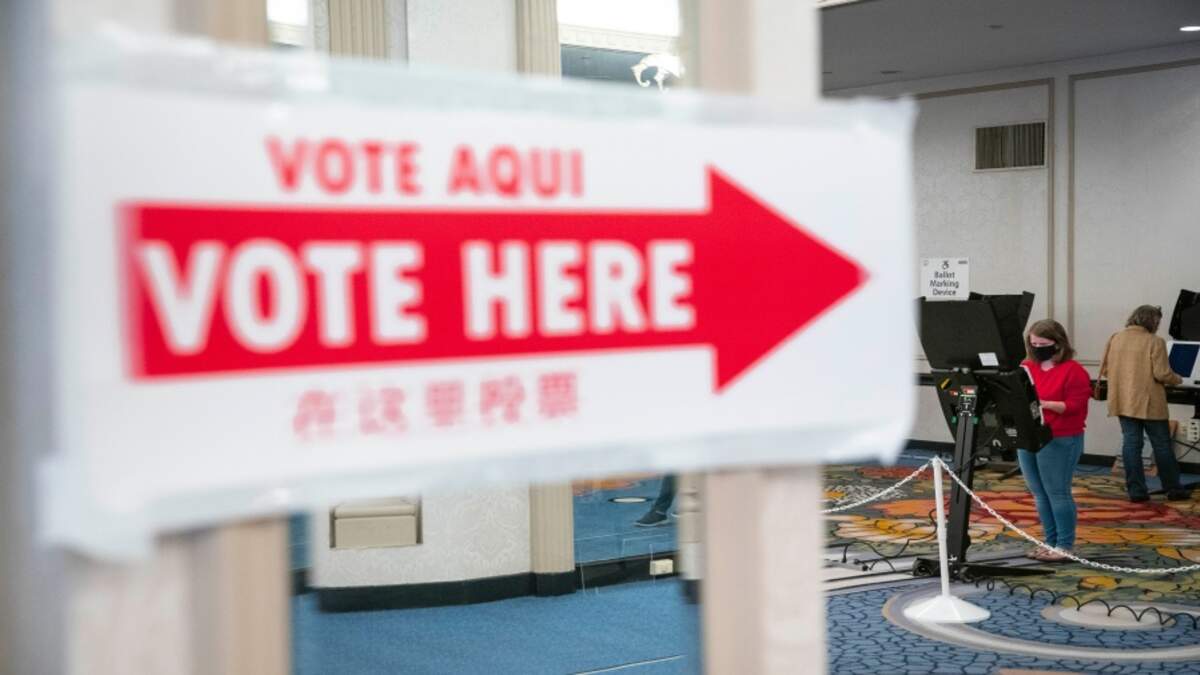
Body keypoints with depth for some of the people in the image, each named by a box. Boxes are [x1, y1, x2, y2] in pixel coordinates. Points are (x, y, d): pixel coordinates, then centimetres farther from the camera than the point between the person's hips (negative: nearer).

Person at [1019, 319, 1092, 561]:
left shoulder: (1073, 370, -7)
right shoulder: (1027, 367, 12)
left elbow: (1075, 406, -12)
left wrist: (1043, 403, -23)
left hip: (1060, 441, -6)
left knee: (1058, 492, -3)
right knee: (1040, 494, 10)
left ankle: (1065, 545, 5)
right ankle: (1050, 542, 19)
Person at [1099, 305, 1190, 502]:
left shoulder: (1115, 339, 4)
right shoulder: (1154, 342, -11)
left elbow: (1104, 370, 9)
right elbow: (1162, 374, -16)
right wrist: (1177, 380, 4)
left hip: (1123, 402, 4)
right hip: (1149, 403, -4)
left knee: (1131, 443, 7)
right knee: (1161, 445, 7)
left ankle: (1136, 490, 5)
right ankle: (1173, 489, 15)